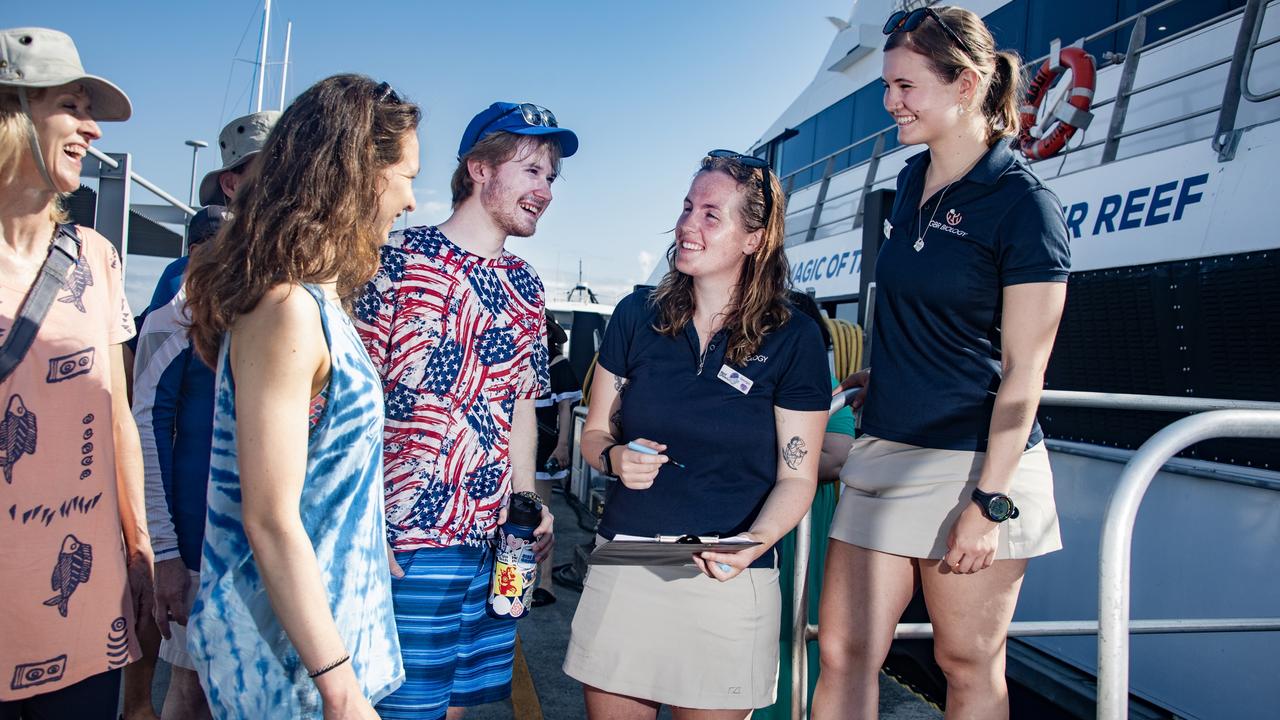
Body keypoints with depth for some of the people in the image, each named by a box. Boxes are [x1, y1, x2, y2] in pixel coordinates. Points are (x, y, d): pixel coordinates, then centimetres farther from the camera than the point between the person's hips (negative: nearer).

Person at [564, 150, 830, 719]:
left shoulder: (793, 340, -4)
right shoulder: (637, 315, 3)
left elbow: (796, 476, -4)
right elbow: (594, 432, 11)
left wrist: (754, 541, -22)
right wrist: (614, 457, -11)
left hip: (728, 582, -2)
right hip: (623, 567, 3)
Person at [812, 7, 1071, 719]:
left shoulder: (1024, 203, -10)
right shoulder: (911, 182, 12)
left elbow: (1023, 369, -13)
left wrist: (991, 500, -15)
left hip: (975, 461, -6)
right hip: (886, 451, 7)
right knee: (843, 652, 6)